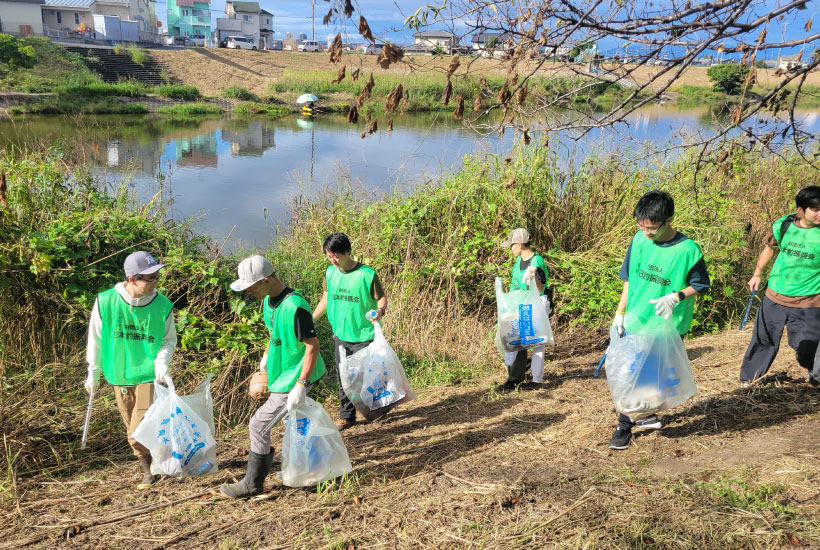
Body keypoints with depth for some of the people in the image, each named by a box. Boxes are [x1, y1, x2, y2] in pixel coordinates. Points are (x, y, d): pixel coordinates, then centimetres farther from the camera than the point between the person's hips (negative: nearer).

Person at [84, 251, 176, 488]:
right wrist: (93, 372, 8)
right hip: (119, 376, 2)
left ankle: (149, 469, 14)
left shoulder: (163, 305, -11)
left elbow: (169, 340, 2)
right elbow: (95, 339, 2)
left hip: (149, 376, -2)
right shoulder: (105, 302, -11)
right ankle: (147, 465, 33)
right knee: (133, 430, 13)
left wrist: (162, 361, -16)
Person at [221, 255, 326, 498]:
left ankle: (252, 484, 12)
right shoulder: (269, 300, 2)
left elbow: (312, 346, -26)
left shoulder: (294, 307, -27)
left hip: (294, 379, -9)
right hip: (281, 374, 9)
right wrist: (267, 355, 25)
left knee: (258, 426, -3)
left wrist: (300, 385, -26)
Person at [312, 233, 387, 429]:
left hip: (364, 336, -5)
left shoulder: (367, 274, -15)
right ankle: (346, 416, 26)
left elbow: (381, 297, -7)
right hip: (340, 335, 5)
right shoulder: (330, 272, 1)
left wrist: (380, 311, -28)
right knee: (344, 378, 12)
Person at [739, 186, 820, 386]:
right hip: (775, 297, 3)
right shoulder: (783, 225, -4)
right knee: (764, 339, 15)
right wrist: (757, 274, 18)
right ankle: (749, 375, 35)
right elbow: (769, 247, 15)